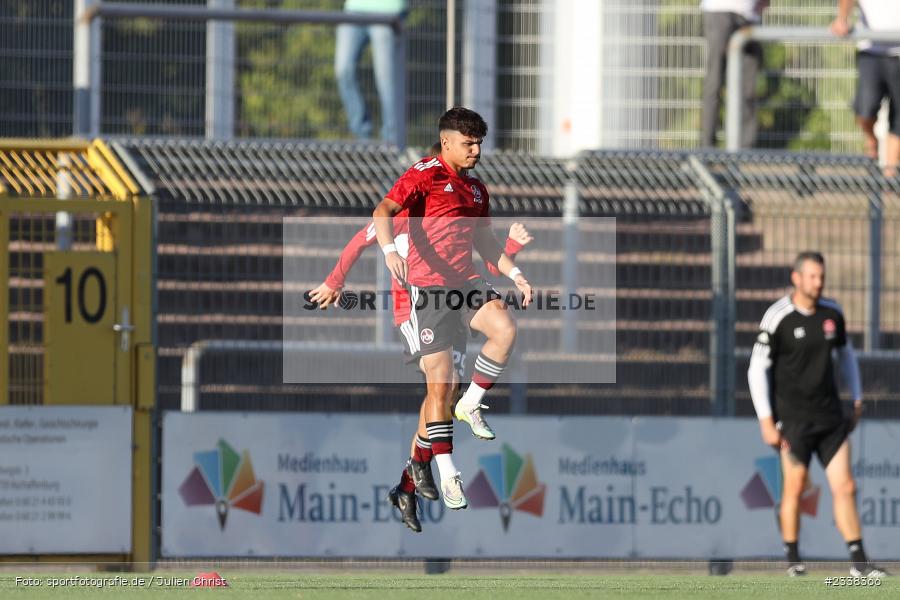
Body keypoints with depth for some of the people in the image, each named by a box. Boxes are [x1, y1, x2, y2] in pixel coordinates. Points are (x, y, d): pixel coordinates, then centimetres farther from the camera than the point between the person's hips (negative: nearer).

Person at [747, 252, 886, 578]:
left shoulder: (832, 313, 6)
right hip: (794, 418, -4)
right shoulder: (777, 318, -9)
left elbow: (846, 353, 23)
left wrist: (857, 398, 18)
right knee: (794, 487, -3)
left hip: (830, 415, 4)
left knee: (845, 487, -2)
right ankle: (793, 560, 10)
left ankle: (858, 562, -1)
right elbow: (757, 370, -7)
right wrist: (766, 421, -11)